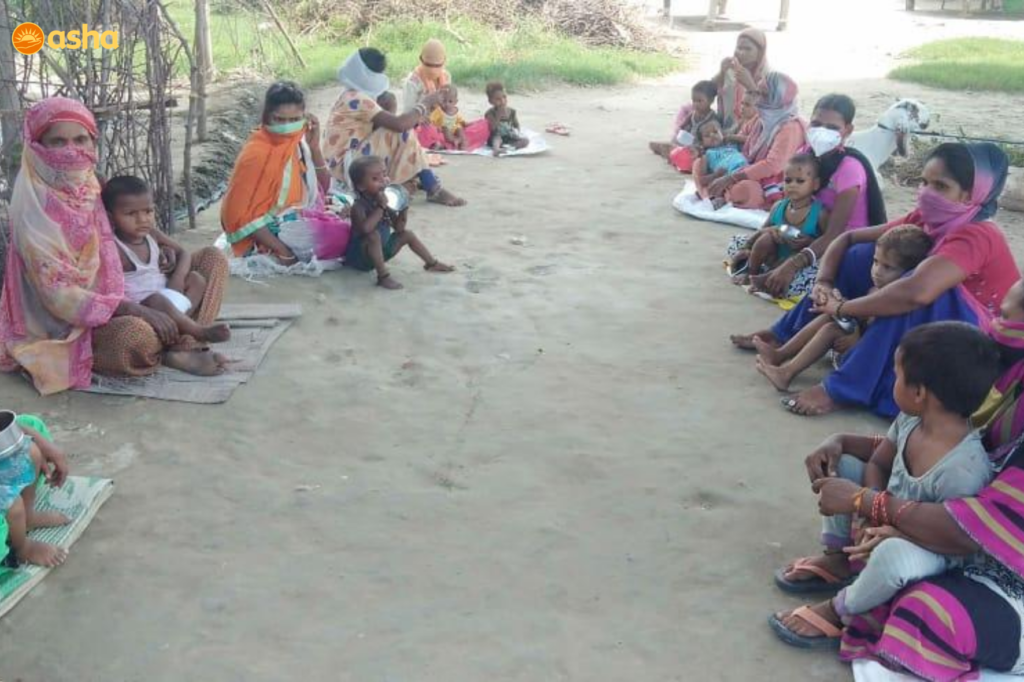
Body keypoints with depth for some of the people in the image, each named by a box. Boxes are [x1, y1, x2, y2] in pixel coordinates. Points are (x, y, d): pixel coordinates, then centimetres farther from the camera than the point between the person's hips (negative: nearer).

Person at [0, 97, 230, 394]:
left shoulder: (91, 186, 2)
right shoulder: (34, 209, -19)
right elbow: (59, 295, -23)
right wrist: (133, 310, -29)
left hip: (120, 305, 9)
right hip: (72, 326, -8)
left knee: (212, 258, 2)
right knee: (134, 335, -42)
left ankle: (182, 343, -19)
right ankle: (175, 353, -8)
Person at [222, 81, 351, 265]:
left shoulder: (299, 140, 1)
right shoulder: (256, 153, -20)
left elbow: (322, 189, 6)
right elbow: (240, 214, -21)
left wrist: (315, 147, -9)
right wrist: (282, 251, -23)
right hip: (273, 229, -8)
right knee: (343, 237, -22)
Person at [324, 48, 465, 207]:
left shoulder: (355, 96, 10)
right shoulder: (357, 99, -20)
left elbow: (388, 126, 11)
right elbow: (399, 124, -29)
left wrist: (420, 113, -2)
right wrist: (425, 104, -15)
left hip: (353, 159, 10)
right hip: (345, 165, -10)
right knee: (402, 134, -20)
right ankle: (433, 190, -17)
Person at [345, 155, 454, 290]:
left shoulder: (384, 201, -1)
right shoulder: (359, 206, -24)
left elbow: (399, 228, 2)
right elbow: (365, 228, -45)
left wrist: (404, 208, -13)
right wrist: (380, 208, -38)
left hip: (381, 251, 8)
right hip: (360, 255, -8)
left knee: (407, 234, 13)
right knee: (374, 235, -35)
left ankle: (432, 263, 30)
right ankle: (383, 276, -31)